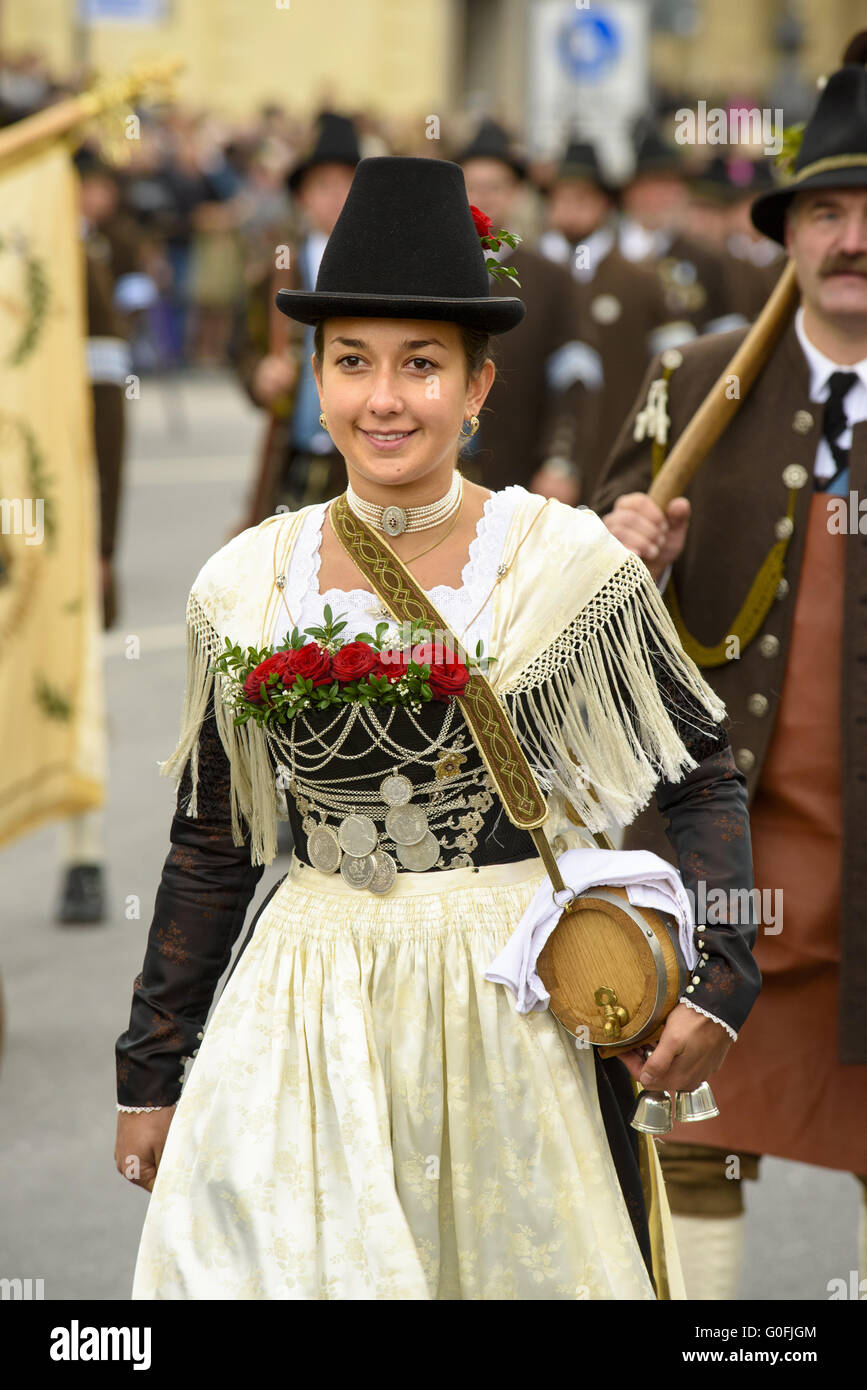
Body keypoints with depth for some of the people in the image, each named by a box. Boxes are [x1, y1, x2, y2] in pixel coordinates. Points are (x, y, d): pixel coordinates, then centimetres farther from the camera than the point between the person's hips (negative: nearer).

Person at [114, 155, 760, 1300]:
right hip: (304, 1022, 2)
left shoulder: (572, 564, -6)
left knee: (519, 1264, 9)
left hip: (514, 1003, -2)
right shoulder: (247, 585, 2)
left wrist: (720, 982, -9)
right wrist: (151, 1073, 12)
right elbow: (212, 846, 10)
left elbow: (704, 772, 3)